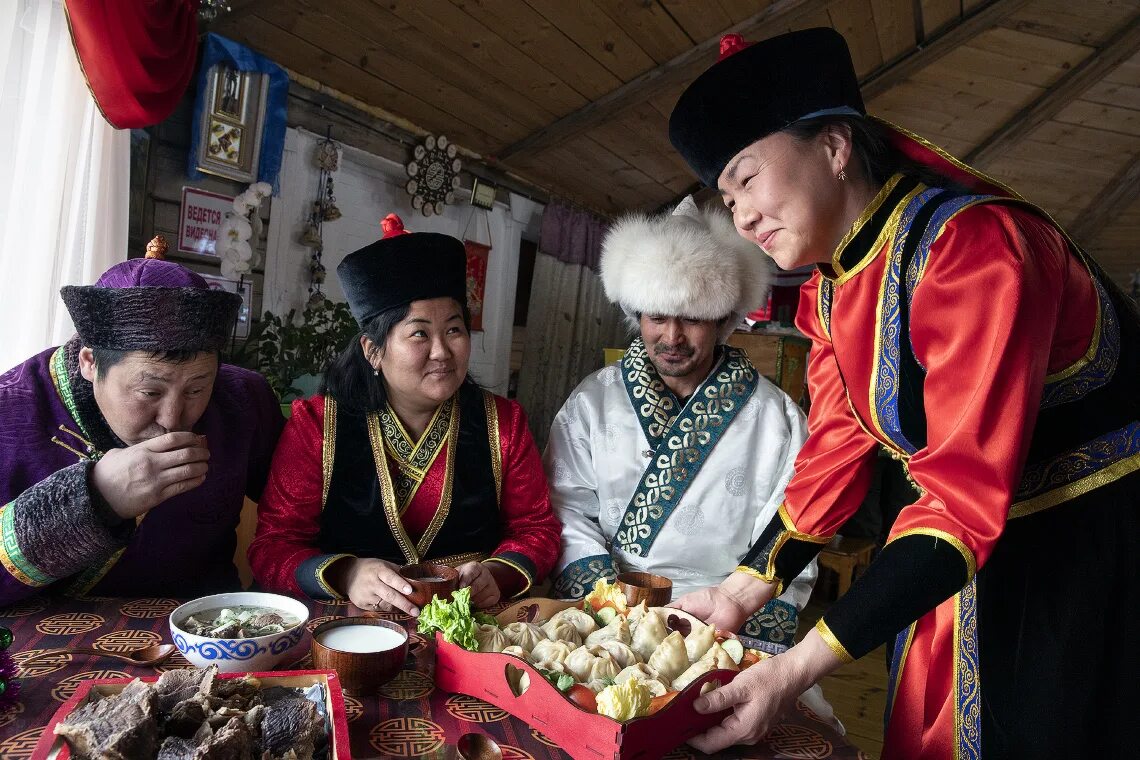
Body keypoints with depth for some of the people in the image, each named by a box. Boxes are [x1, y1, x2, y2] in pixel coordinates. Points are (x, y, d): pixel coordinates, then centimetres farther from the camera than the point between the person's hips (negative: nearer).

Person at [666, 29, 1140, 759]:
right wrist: (741, 591, -4)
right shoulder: (830, 292, 0)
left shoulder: (975, 245, -26)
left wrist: (801, 666, -32)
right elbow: (836, 454, 4)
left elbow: (965, 498, -30)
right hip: (977, 559, 7)